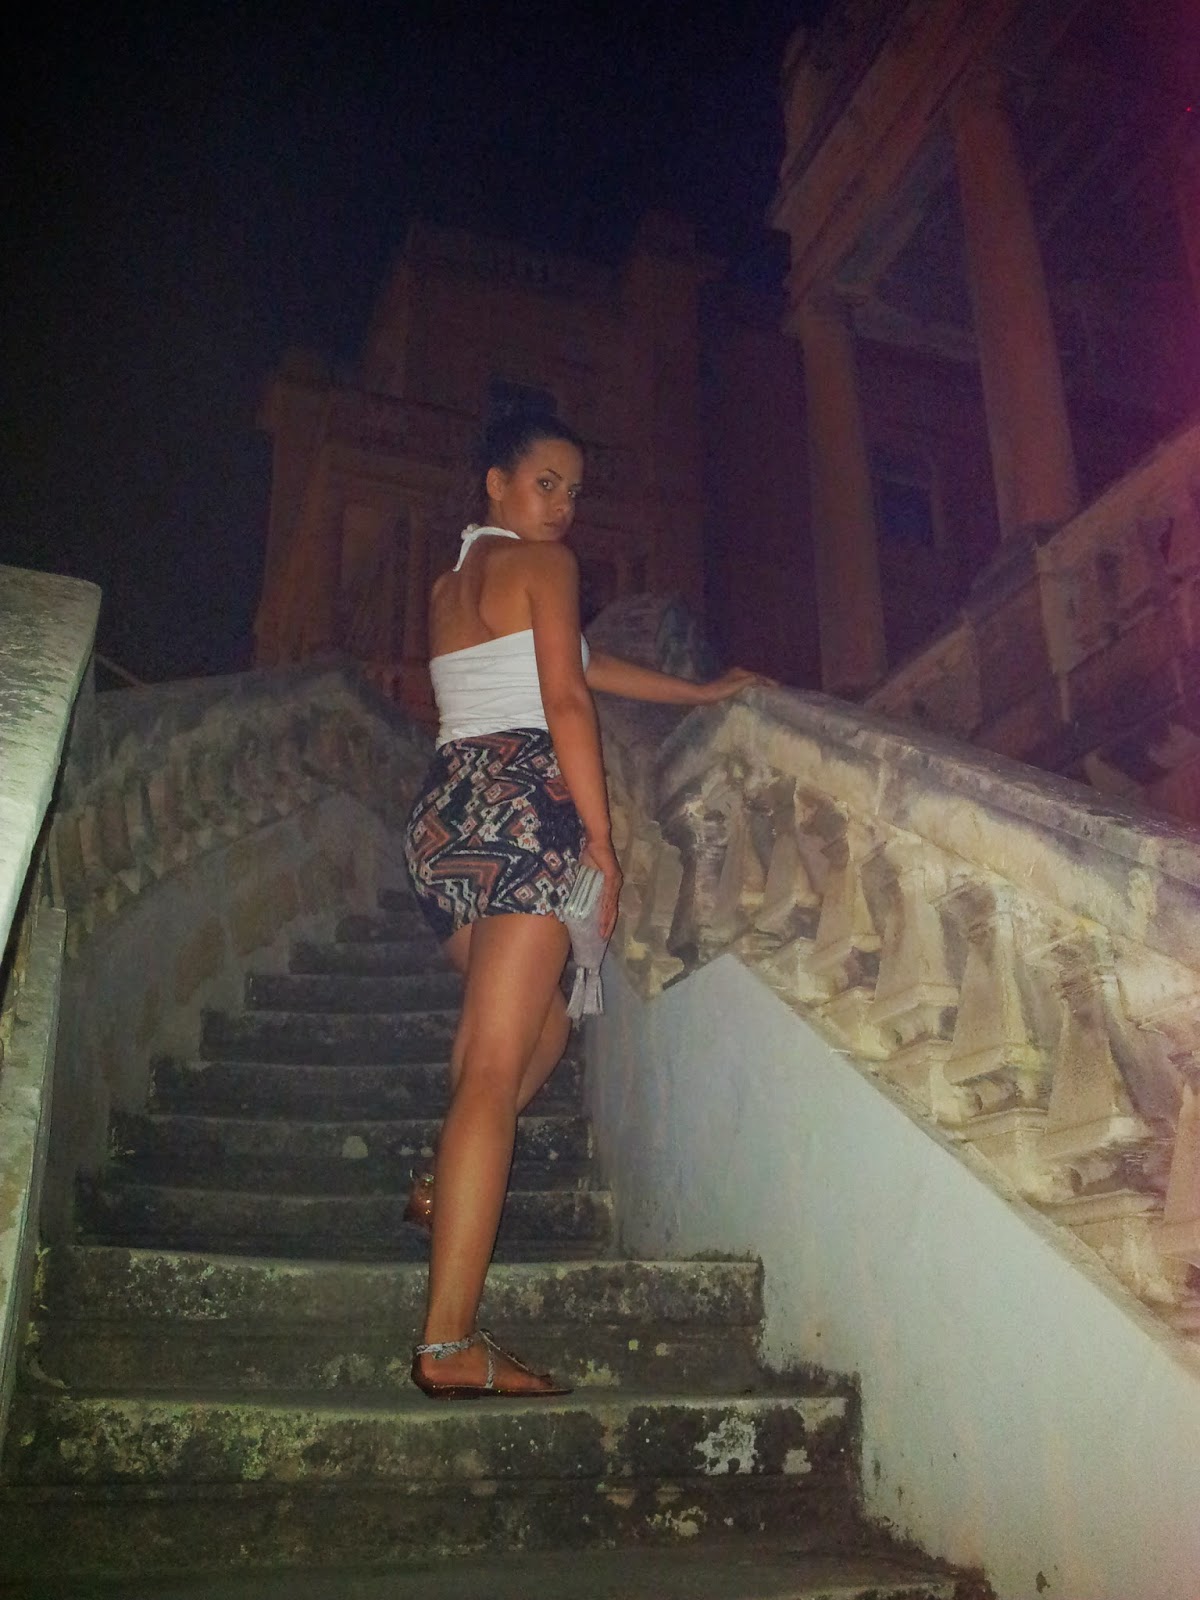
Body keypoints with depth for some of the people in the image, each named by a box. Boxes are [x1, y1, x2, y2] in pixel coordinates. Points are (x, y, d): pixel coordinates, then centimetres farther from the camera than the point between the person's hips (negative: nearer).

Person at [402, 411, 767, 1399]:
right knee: (494, 1073, -14)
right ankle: (450, 1345, -15)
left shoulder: (450, 584, 28)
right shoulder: (543, 562, 4)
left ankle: (452, 1189, 24)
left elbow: (580, 662, 31)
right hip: (521, 806, -9)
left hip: (442, 813, 9)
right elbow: (567, 700, -7)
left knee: (543, 1028, 25)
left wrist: (703, 692, 35)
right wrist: (602, 842, -7)